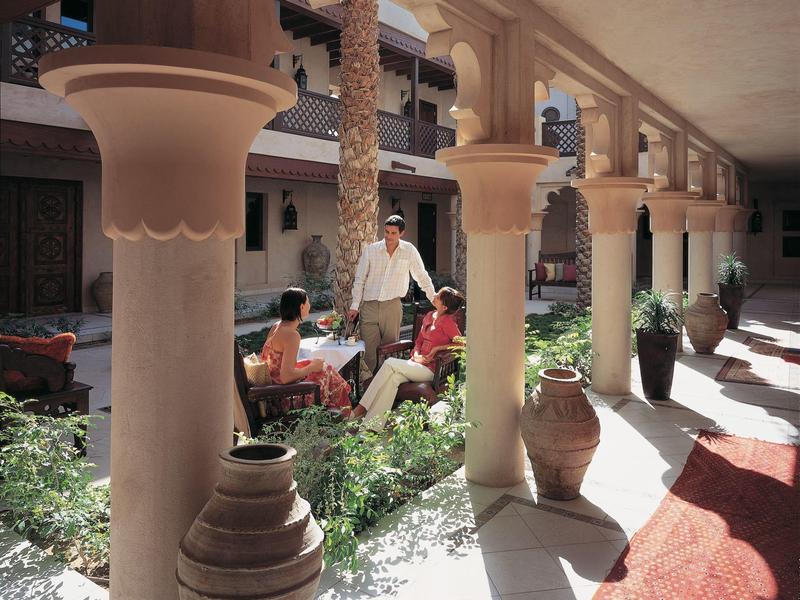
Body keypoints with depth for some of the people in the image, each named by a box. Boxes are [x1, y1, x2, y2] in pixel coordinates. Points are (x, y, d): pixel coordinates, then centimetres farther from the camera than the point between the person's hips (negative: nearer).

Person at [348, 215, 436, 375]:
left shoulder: (409, 251, 1)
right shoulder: (370, 250, 1)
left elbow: (422, 278, 10)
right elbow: (359, 280, 5)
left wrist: (435, 301, 10)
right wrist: (354, 306, 0)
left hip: (392, 307, 0)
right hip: (369, 306, 0)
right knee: (369, 349, -1)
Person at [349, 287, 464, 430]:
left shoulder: (448, 321, -9)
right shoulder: (429, 316, 15)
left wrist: (437, 349, -11)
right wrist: (416, 355, 0)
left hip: (431, 369, -6)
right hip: (417, 363, 6)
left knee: (390, 363, -22)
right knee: (393, 378, -25)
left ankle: (363, 407, -18)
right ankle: (373, 426, -30)